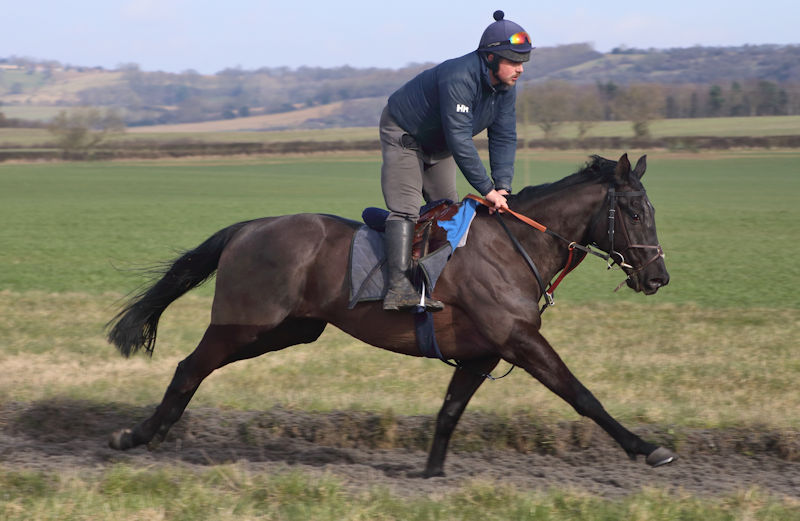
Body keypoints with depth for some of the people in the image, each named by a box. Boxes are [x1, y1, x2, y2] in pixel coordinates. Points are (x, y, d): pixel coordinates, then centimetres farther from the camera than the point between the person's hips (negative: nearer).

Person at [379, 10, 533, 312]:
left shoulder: (505, 86, -11)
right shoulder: (459, 78, -38)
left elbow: (504, 137, -9)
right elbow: (460, 140, -40)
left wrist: (503, 185, -22)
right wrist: (487, 189, -38)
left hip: (438, 147, 9)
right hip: (404, 136, -9)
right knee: (405, 209, -20)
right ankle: (399, 287, -31)